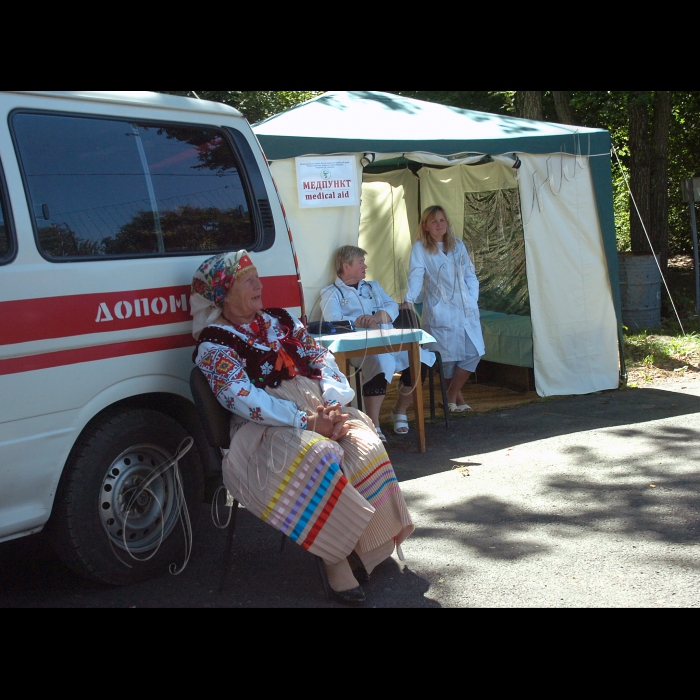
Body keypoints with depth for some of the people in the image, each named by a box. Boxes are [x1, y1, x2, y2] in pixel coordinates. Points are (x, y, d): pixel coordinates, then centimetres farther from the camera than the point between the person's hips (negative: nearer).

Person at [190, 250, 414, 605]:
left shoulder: (281, 320, 18)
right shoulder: (213, 343, -1)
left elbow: (323, 359, 11)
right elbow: (244, 399, -14)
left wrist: (332, 402, -10)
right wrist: (305, 422, -22)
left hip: (318, 409, 6)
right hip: (265, 427, -5)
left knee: (366, 446, -23)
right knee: (321, 459, -35)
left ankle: (365, 547, -13)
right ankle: (334, 560, -23)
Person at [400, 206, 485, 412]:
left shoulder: (458, 245, 11)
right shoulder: (420, 248, -2)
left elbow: (470, 276, 12)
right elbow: (416, 276, -14)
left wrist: (473, 300, 1)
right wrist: (409, 299, -28)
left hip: (466, 310, 4)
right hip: (440, 311, -4)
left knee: (473, 353, -2)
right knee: (448, 355, -2)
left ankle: (452, 395, 13)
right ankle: (455, 395, 19)